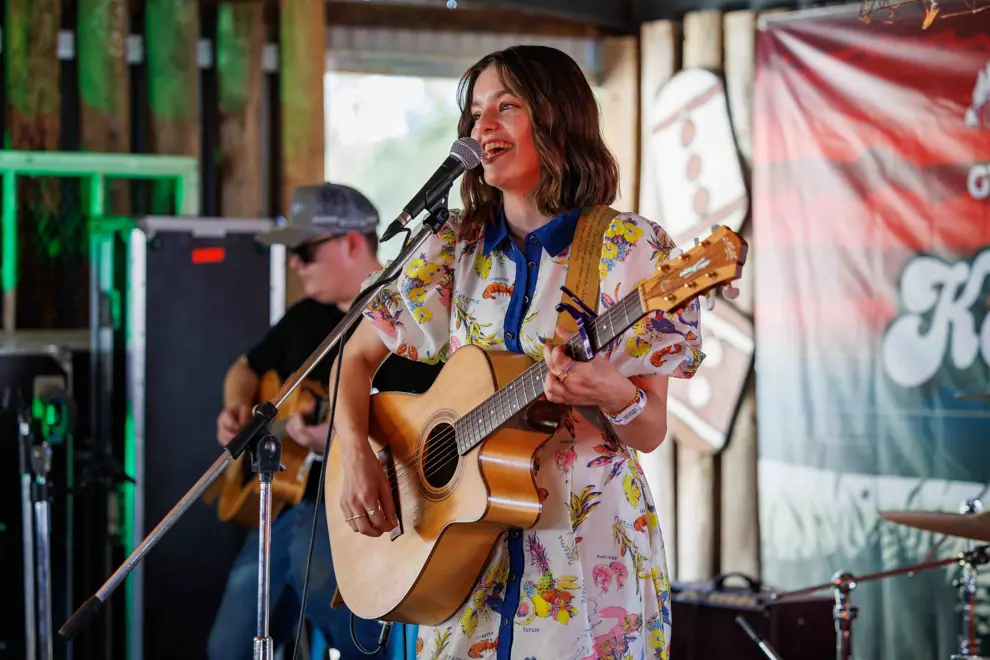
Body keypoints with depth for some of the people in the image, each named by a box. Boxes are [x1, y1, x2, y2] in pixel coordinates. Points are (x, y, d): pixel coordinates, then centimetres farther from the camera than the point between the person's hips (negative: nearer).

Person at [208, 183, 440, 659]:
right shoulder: (307, 315, 12)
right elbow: (246, 368, 26)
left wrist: (338, 441, -33)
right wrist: (238, 408, 5)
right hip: (289, 499, 7)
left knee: (313, 558, -33)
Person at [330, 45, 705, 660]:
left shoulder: (631, 249, -5)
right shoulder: (456, 250, 6)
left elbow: (651, 431, -6)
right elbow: (358, 356, 12)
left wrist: (613, 395, -27)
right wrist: (357, 458, -4)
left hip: (590, 548, -3)